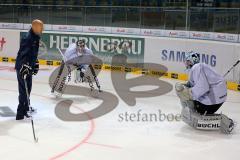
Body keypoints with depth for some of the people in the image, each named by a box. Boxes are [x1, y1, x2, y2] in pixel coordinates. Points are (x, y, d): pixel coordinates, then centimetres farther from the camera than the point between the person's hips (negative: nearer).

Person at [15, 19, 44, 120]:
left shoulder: (35, 38, 10)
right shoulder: (28, 39, -22)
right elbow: (23, 54, -30)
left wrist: (35, 64, 25)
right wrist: (24, 67, -36)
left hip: (28, 67, 10)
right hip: (22, 68, -10)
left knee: (27, 89, 19)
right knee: (24, 90, -9)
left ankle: (25, 108, 34)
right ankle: (21, 113, -4)